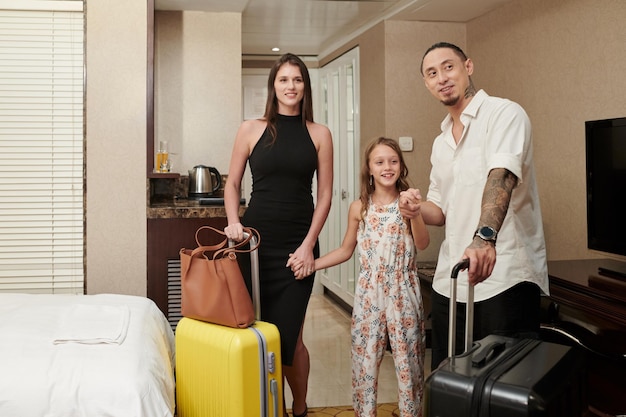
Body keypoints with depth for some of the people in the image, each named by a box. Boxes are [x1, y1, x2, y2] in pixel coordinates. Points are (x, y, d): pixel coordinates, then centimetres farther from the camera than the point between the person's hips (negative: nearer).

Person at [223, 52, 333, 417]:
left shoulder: (319, 134, 5)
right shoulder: (252, 130, 5)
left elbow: (325, 194, 2)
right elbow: (233, 184, 11)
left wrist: (309, 245, -6)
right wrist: (234, 222, -6)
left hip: (298, 244, -1)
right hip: (257, 240, 1)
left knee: (287, 336, 0)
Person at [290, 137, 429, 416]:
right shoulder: (359, 208, 2)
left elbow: (422, 244, -13)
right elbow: (346, 250, 9)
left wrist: (414, 213, -28)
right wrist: (311, 264, -1)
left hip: (403, 292, -1)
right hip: (369, 292, 1)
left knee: (407, 357, 7)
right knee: (365, 357, 7)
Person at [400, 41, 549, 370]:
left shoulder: (504, 114, -6)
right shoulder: (440, 143, 17)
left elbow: (502, 176, -25)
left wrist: (485, 236, -41)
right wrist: (418, 208, -3)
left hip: (506, 278, -7)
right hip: (450, 281, 7)